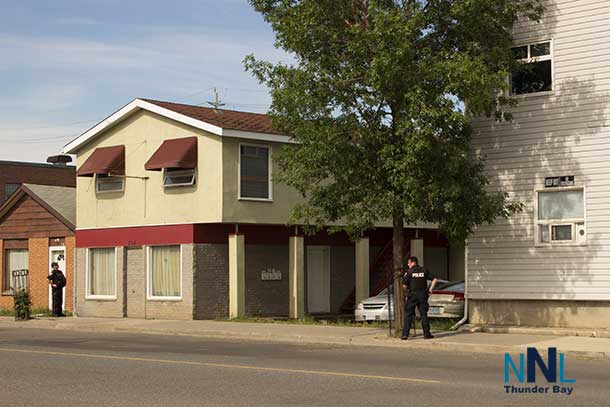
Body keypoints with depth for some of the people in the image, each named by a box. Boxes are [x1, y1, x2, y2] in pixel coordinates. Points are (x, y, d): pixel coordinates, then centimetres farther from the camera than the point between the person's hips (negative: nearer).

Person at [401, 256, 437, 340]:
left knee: (408, 315, 1)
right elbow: (434, 279, 2)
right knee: (424, 315, 8)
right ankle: (427, 334, 7)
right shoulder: (424, 271, 5)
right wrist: (430, 289, 6)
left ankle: (405, 334, -3)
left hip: (412, 296, -3)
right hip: (423, 295, 3)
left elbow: (404, 285, -7)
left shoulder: (409, 272, -5)